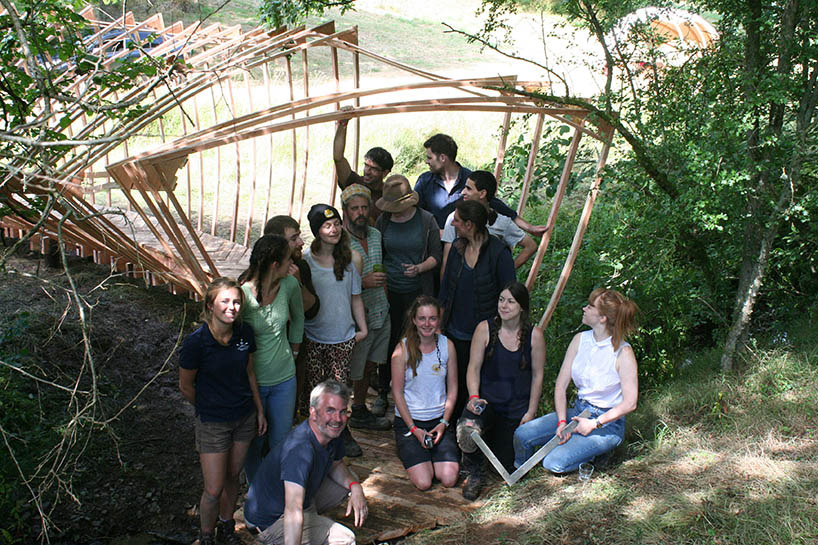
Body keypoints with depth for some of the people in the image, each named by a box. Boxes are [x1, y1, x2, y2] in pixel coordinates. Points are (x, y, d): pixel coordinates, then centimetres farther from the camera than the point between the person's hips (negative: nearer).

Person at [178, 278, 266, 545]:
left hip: (245, 418, 4)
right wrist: (209, 408, 6)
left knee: (232, 477, 19)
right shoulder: (196, 342, -22)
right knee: (213, 490, 2)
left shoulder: (245, 333, -8)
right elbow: (185, 387, -8)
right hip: (213, 423, -4)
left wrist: (260, 410, 11)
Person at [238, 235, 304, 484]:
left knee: (281, 442, 16)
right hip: (251, 379, -3)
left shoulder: (290, 284, -10)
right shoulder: (242, 293, -24)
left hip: (284, 379, 3)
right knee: (253, 443, 15)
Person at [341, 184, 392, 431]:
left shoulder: (376, 235, 7)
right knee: (350, 373, 2)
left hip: (380, 314, 7)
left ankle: (359, 411, 34)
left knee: (368, 366, 18)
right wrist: (363, 282, -24)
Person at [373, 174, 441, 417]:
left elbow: (436, 256, 1)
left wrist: (419, 268, -17)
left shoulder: (426, 220, -5)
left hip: (418, 291, -2)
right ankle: (383, 392, 23)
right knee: (388, 341, 7)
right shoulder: (384, 221, 2)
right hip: (390, 291, 2)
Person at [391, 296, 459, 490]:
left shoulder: (447, 345, 0)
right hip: (409, 420, -2)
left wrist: (444, 423, -6)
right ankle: (410, 452, 15)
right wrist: (414, 429, -11)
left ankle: (436, 457, 17)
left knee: (449, 479, -15)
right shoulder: (403, 349, -9)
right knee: (423, 482, -16)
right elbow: (397, 392, -6)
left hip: (440, 419, 2)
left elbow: (452, 388, 5)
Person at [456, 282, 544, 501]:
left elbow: (537, 375, 0)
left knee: (508, 466, 7)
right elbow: (474, 367, -6)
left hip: (517, 407, 1)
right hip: (487, 400, -1)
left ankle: (499, 437, 44)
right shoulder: (485, 329, -7)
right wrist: (474, 397, -22)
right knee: (467, 431, -34)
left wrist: (531, 412, -2)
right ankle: (474, 474, -1)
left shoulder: (534, 335, -6)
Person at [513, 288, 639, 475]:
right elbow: (561, 385, 0)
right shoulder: (580, 340, 0)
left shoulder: (623, 352, -17)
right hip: (577, 411, 6)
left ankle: (596, 452, 5)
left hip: (608, 423, -5)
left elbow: (630, 403, -16)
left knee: (554, 463, -22)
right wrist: (562, 422, -12)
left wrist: (594, 424, -17)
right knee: (522, 435, -13)